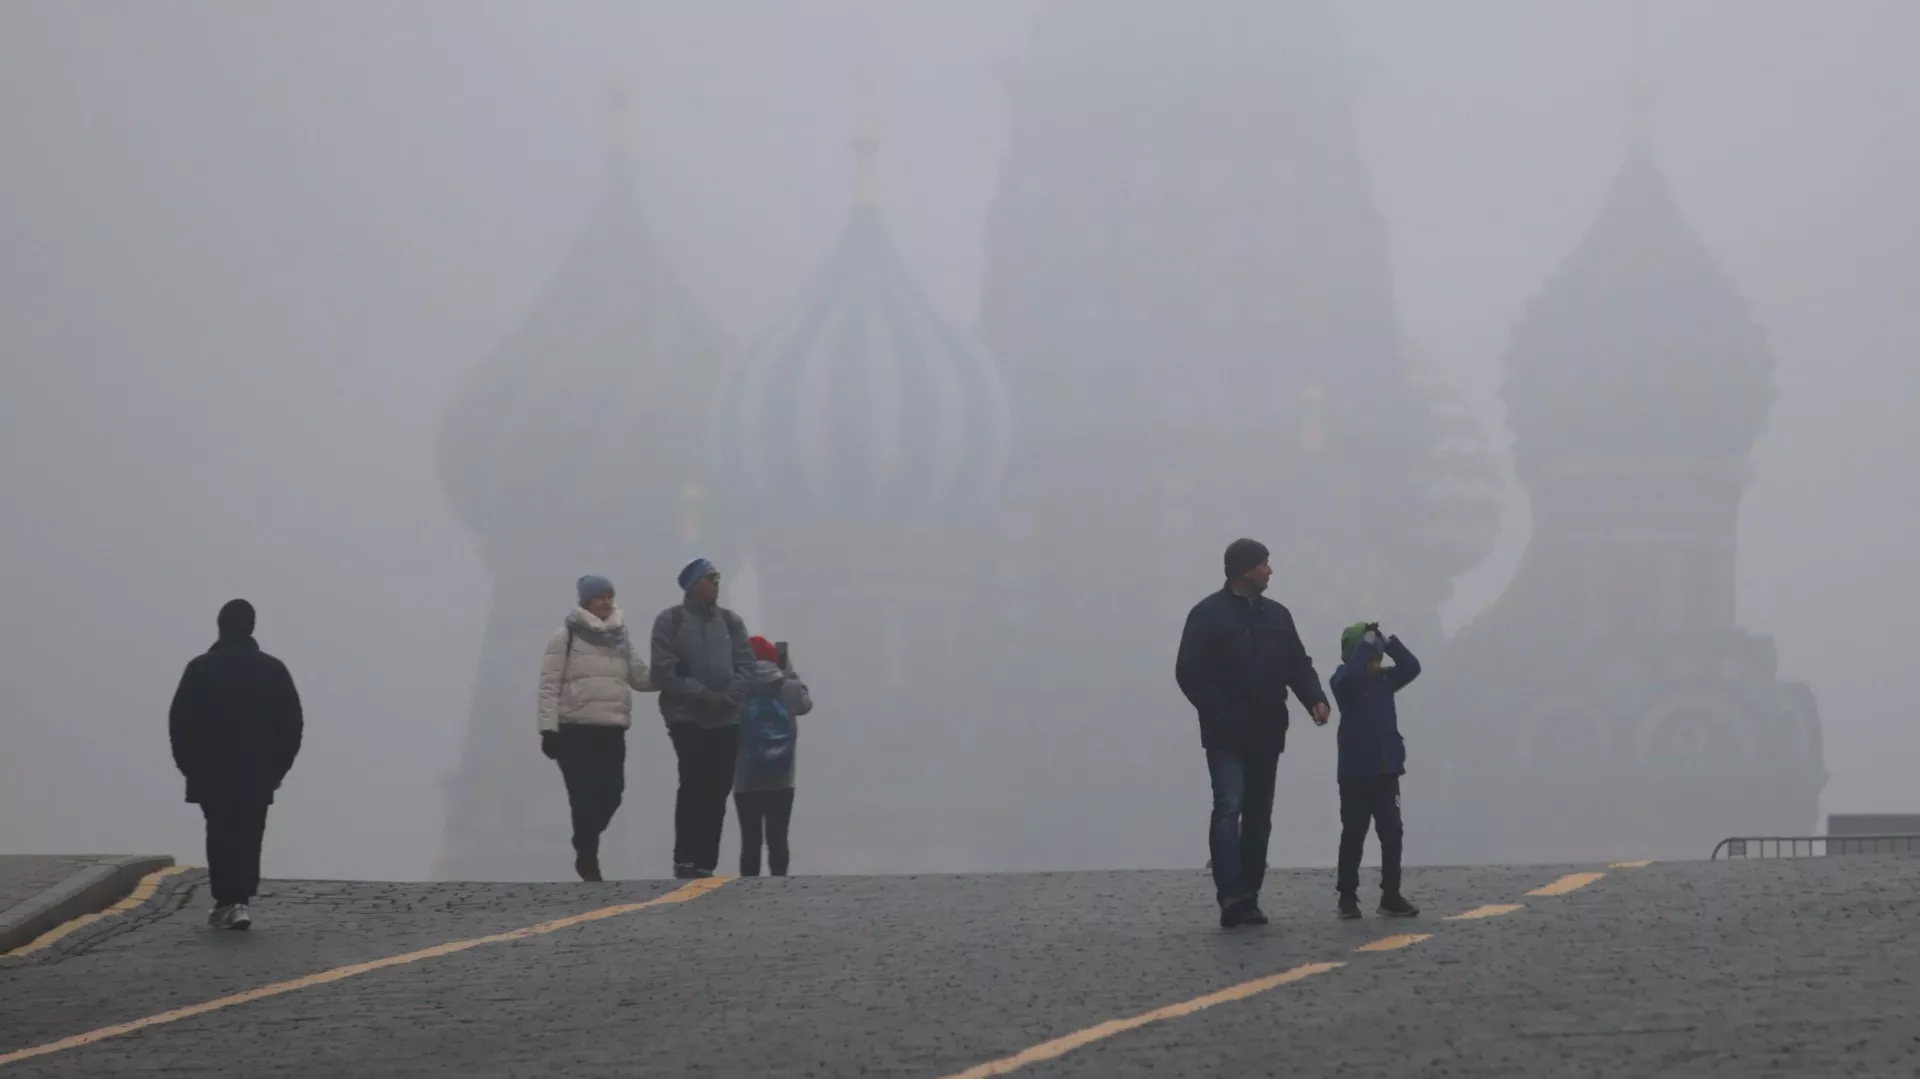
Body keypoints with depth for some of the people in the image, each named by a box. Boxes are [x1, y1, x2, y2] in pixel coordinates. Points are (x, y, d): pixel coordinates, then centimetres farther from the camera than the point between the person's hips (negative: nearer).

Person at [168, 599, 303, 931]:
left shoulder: (200, 669, -5)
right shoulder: (273, 670, 1)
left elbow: (180, 722, -4)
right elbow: (292, 724, 3)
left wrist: (188, 765, 7)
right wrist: (278, 766, 11)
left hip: (211, 772, -1)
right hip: (258, 773, 1)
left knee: (220, 836, 10)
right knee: (248, 837, 6)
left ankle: (226, 901, 4)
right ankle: (240, 901, -6)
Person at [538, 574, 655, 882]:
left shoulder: (619, 638, 18)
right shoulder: (566, 636, -1)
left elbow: (641, 678, 17)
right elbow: (550, 684, -5)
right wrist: (549, 728, -11)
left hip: (612, 729, 5)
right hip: (576, 729, -5)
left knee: (611, 794, 1)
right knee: (585, 797, -8)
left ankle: (586, 847, 24)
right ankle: (588, 860, -1)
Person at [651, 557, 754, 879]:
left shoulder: (731, 621, 12)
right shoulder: (669, 622, 1)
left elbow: (746, 666, 6)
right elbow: (664, 671, -7)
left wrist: (727, 697, -11)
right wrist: (700, 694, -16)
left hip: (727, 719, 4)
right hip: (686, 716, -4)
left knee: (717, 791, 1)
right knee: (694, 785, -16)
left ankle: (704, 863, 5)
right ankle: (685, 858, -10)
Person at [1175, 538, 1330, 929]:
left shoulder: (1277, 615, 13)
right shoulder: (1208, 615, -4)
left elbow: (1298, 665, 13)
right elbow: (1189, 672, -8)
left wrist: (1315, 699, -5)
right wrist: (1217, 714, -15)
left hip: (1266, 734, 6)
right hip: (1226, 736, -6)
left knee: (1259, 816, 7)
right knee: (1229, 808, -16)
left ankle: (1248, 899, 11)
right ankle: (1231, 896, -25)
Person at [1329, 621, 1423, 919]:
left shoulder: (1384, 680, 7)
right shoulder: (1344, 683, -8)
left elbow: (1411, 667, -3)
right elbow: (1351, 674, -30)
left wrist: (1387, 642, -12)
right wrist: (1367, 642, -27)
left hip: (1386, 771, 4)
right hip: (1355, 773, -4)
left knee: (1391, 833, 3)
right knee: (1353, 835, 3)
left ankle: (1391, 896, 7)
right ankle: (1347, 897, 10)